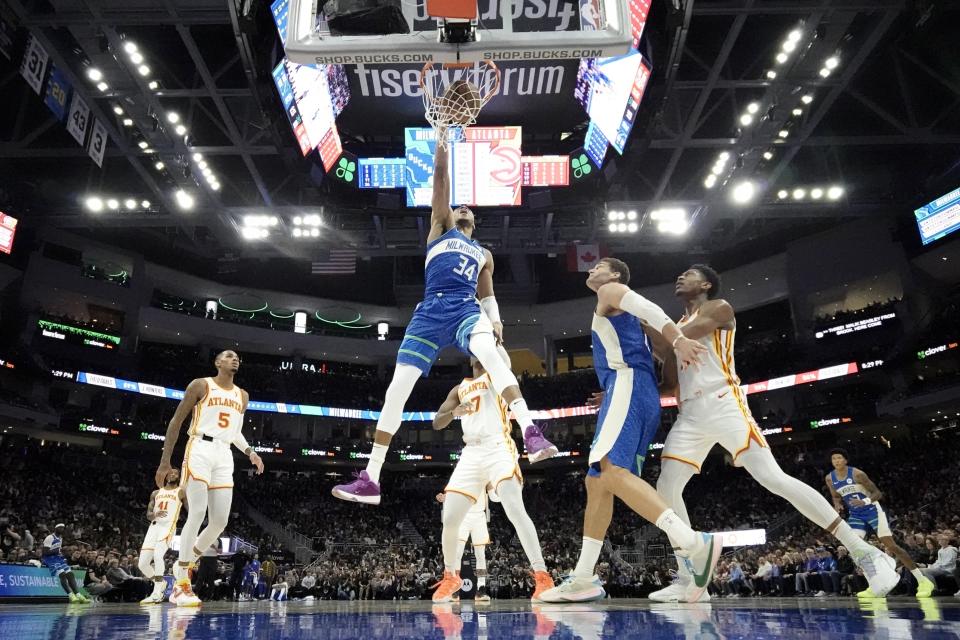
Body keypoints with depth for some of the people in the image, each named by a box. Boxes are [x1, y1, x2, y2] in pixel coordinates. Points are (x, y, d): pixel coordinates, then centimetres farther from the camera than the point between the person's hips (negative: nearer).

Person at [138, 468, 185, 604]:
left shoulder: (180, 492, 8)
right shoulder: (156, 493, 20)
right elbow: (148, 515, 13)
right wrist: (155, 514, -11)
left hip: (168, 526, -5)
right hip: (154, 527, 5)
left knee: (158, 554, -29)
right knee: (142, 563, -1)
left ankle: (157, 593, -26)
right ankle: (161, 582, 25)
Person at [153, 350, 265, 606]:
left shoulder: (242, 396, 17)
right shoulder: (200, 385, 1)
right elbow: (176, 421, 1)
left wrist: (249, 452, 9)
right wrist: (165, 461, -5)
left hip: (224, 456, 6)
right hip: (200, 450, -6)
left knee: (220, 521, 0)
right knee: (197, 514, -14)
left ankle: (184, 564, 22)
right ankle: (181, 584, -6)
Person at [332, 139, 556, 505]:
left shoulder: (483, 254, 30)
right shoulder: (441, 226, 24)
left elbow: (487, 295, 30)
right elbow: (440, 176, 16)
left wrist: (496, 321, 10)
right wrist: (442, 136, 10)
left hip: (466, 308, 1)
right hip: (431, 311, -1)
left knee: (489, 353, -35)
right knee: (397, 388, -7)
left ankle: (531, 434, -44)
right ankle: (370, 479, 0)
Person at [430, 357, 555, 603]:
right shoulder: (459, 389, 22)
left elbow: (503, 360, -13)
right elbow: (436, 423, 11)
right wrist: (455, 411, -8)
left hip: (498, 450, -4)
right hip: (471, 455, 4)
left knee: (516, 510, -22)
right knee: (450, 519, -1)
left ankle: (542, 577, -22)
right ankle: (450, 577, 20)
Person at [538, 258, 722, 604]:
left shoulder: (610, 291, 9)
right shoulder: (620, 313, 36)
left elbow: (647, 308, -9)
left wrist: (679, 340, -23)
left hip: (628, 382, -10)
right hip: (630, 388, 10)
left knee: (612, 471, -28)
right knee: (596, 484, 6)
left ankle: (694, 542, -37)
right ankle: (583, 579, 6)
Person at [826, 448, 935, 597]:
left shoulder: (857, 474, -20)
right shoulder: (829, 479, -4)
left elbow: (878, 493, -16)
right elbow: (836, 497, 12)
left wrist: (865, 501, -34)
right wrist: (837, 505, -10)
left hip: (872, 510, -5)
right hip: (855, 515, 5)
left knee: (891, 545, -9)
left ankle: (923, 581, 0)